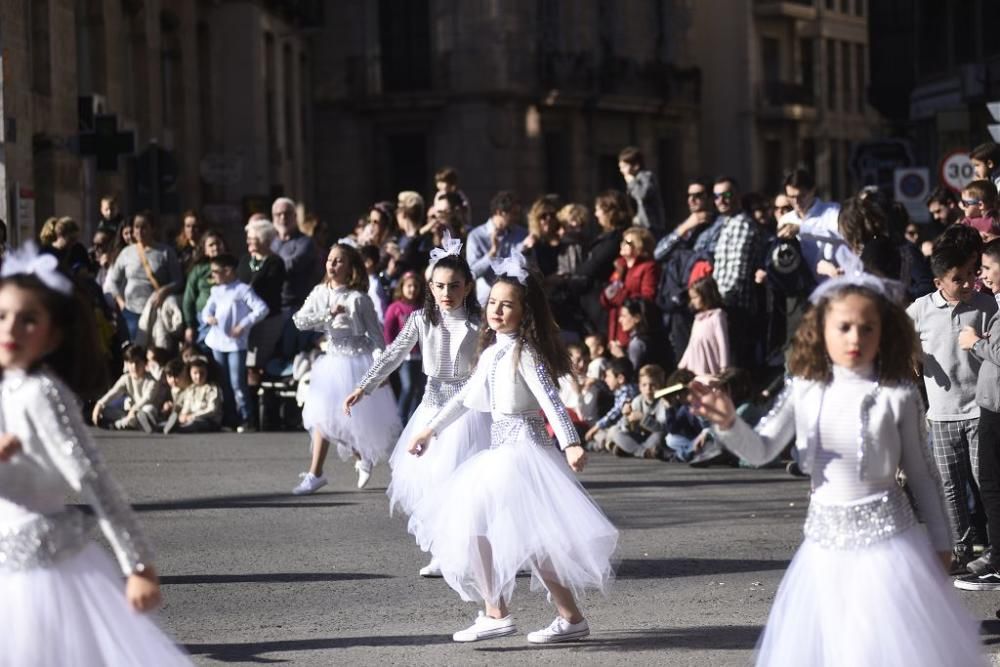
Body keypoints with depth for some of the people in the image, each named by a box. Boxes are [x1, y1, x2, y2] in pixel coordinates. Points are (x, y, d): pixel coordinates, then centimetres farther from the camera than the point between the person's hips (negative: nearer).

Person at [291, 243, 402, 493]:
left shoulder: (358, 299, -12)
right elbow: (299, 320, -8)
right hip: (332, 361, 5)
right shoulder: (319, 293, 2)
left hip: (356, 362, -5)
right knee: (322, 417, 5)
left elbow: (376, 333, -8)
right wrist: (328, 314, -21)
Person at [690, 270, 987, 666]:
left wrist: (940, 543, 7)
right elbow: (760, 450, 4)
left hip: (884, 535, -3)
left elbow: (921, 474, 1)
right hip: (825, 542, 3)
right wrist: (727, 422, -16)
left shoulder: (898, 396, -7)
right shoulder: (805, 391, 0)